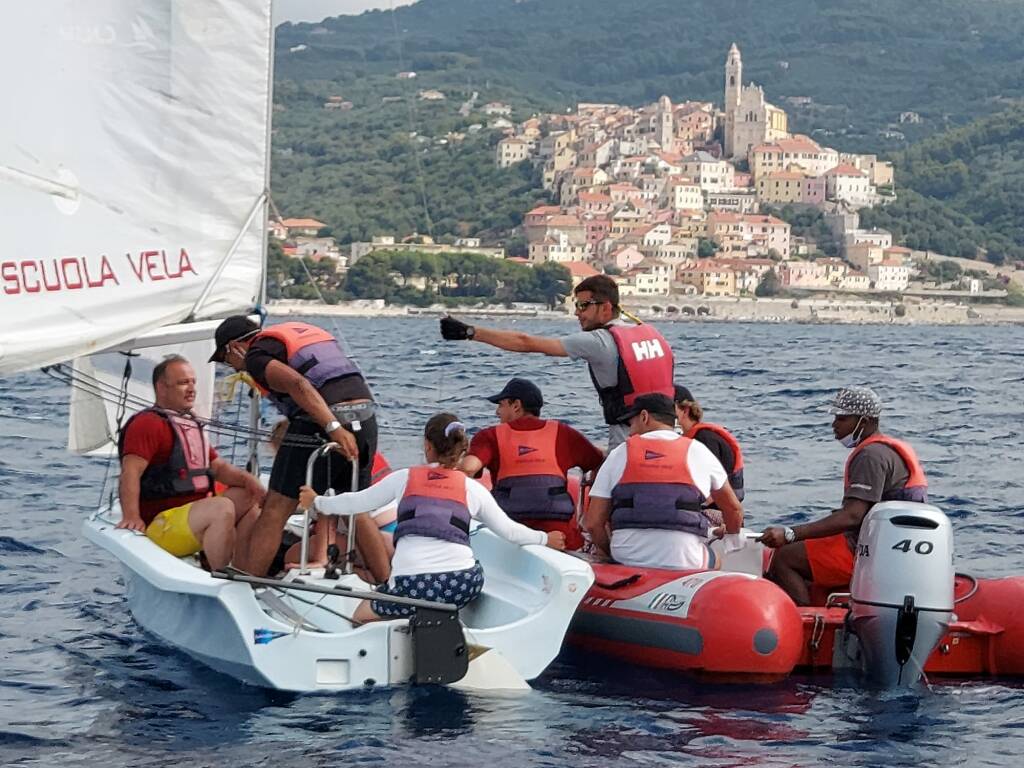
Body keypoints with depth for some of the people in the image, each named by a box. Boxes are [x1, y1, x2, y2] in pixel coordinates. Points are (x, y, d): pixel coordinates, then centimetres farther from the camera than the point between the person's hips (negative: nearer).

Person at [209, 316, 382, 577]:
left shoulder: (256, 355, 2)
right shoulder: (302, 331, 26)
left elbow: (297, 384, -17)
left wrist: (333, 427, -26)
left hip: (319, 425, -7)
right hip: (366, 417, 7)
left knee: (275, 509, 0)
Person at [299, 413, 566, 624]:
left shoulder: (404, 478, 13)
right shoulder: (472, 488, 14)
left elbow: (356, 502, 21)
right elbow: (508, 530, 17)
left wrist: (317, 502, 38)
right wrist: (545, 539, 34)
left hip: (412, 585, -2)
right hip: (463, 581, 2)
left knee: (360, 618, 20)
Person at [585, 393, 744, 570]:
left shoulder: (619, 454, 10)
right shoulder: (697, 451, 10)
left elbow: (593, 523, 5)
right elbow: (734, 509, 21)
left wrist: (611, 555, 23)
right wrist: (732, 535, 43)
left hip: (627, 563, 1)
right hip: (684, 565, -1)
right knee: (715, 562, 28)